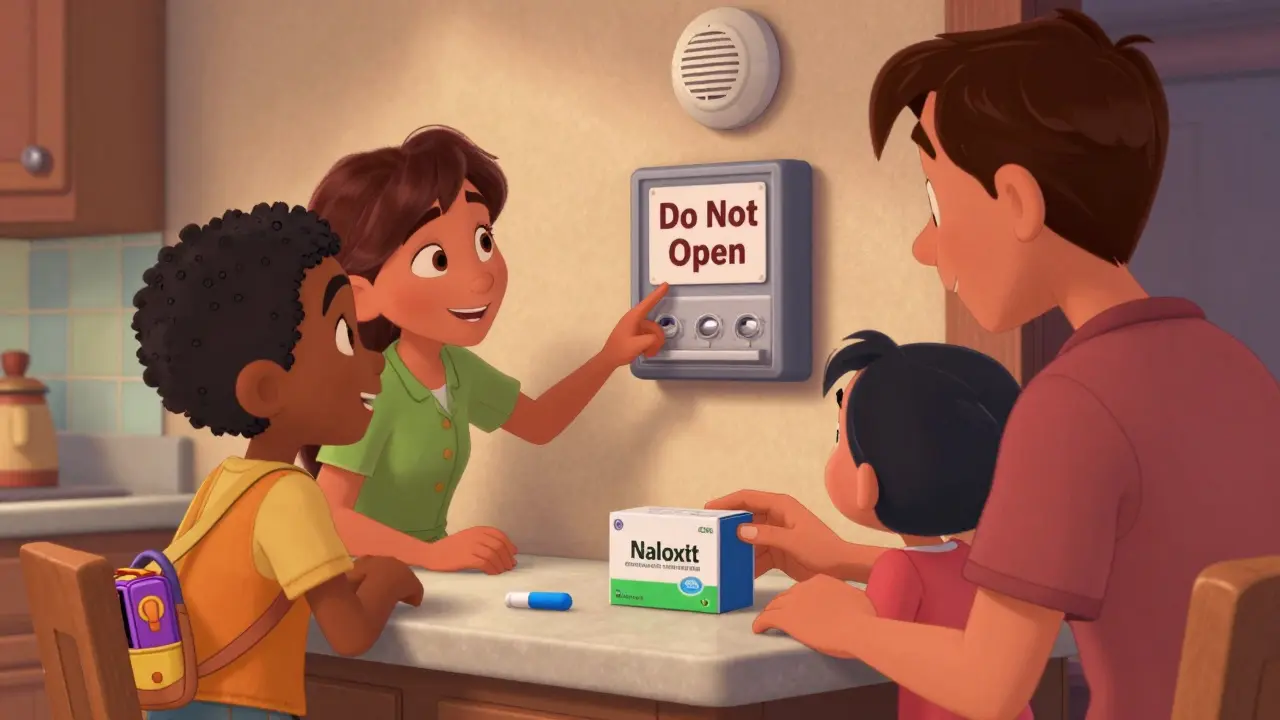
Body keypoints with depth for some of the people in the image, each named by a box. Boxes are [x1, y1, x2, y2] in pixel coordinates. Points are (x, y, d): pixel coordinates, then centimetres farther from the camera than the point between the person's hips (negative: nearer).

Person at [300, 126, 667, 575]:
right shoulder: (374, 392, -19)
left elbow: (538, 424, 21)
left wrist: (611, 356, 13)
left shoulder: (459, 368, 3)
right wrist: (431, 554, -32)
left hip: (429, 580, 6)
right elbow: (327, 518, -23)